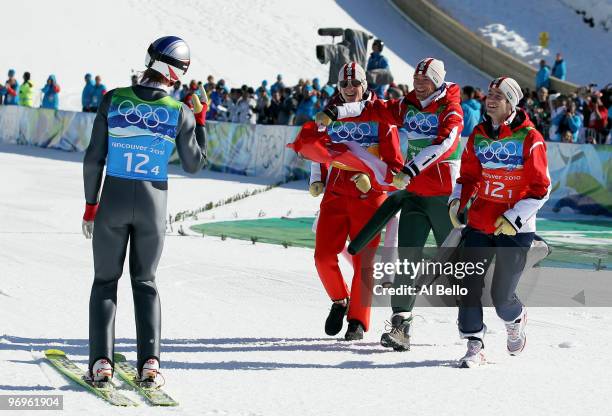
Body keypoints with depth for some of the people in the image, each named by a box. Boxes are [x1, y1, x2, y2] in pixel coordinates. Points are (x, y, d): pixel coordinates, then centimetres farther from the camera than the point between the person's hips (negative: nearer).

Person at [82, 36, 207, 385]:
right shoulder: (180, 112, -8)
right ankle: (149, 362, 2)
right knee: (145, 281, 15)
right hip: (154, 203, 0)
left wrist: (91, 204, 5)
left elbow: (94, 157, -5)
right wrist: (200, 120, 12)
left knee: (106, 280, 12)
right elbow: (194, 164, 2)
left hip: (113, 200, 0)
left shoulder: (114, 100, -8)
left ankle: (102, 362, 0)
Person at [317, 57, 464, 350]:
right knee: (408, 257, -7)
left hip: (443, 194, -5)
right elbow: (374, 109, 8)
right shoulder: (407, 107, 9)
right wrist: (334, 112, -4)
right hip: (413, 193, 5)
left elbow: (442, 144, -26)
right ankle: (400, 325, -12)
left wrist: (410, 170, -36)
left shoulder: (450, 111, -10)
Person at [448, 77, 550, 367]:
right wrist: (457, 202, 1)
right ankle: (474, 346, 2)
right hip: (479, 222, 4)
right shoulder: (479, 135, 7)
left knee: (501, 296, -2)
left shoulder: (529, 139, -9)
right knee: (469, 286, -7)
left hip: (515, 228, -4)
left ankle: (515, 321, 32)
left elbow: (541, 188, -7)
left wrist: (514, 218, -14)